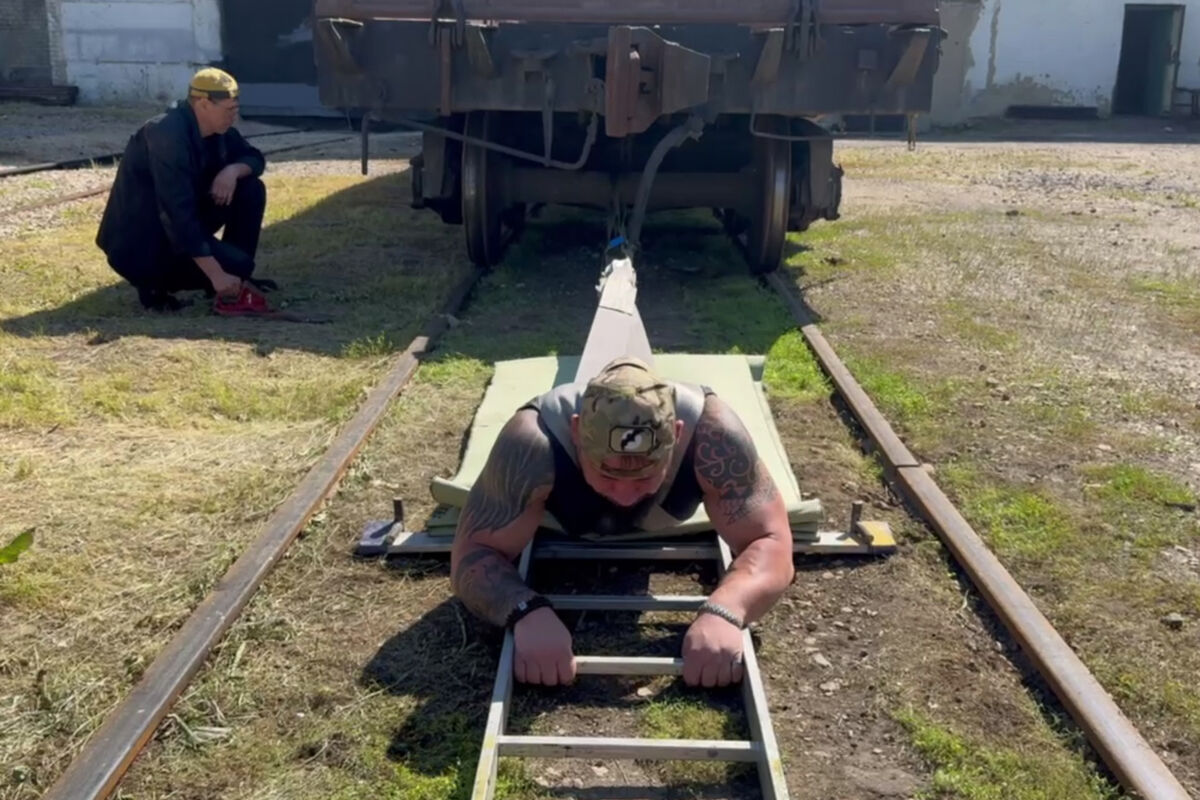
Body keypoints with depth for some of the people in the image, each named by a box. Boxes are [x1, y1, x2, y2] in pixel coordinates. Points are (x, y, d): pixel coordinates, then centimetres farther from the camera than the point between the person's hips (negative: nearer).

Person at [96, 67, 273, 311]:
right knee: (235, 265, -22)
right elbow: (178, 215, -33)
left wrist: (233, 170, -15)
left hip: (182, 221, 9)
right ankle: (154, 279, -3)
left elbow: (254, 157, 11)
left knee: (250, 189, -4)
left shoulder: (215, 129, -3)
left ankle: (236, 278, 4)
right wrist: (216, 275, -34)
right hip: (141, 240, -9)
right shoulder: (168, 138, -28)